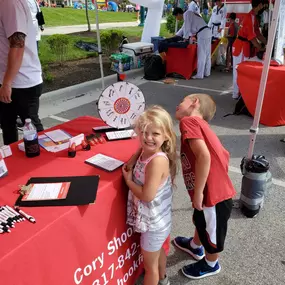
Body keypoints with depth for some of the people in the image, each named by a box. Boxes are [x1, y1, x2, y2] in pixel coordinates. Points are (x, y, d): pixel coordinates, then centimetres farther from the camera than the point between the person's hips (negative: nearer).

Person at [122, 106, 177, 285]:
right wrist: (131, 163, -4)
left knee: (150, 264, 15)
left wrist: (128, 180, -18)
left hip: (153, 222, -9)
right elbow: (141, 150, 17)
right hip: (157, 219, 9)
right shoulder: (147, 151, -8)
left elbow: (147, 195, -33)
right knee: (158, 251, 33)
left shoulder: (158, 160, -33)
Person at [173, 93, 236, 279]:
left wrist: (198, 192, -21)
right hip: (218, 189, 8)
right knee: (201, 222, 32)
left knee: (212, 232, 18)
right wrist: (218, 178, 17)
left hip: (214, 194, -8)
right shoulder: (199, 124, 10)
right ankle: (195, 247, 59)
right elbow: (223, 155, 13)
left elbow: (204, 156, -28)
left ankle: (211, 265, 45)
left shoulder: (188, 121, -15)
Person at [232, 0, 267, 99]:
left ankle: (239, 92, 19)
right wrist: (261, 49, -9)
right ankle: (236, 94, 2)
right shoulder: (251, 17, -18)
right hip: (241, 47, -10)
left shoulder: (253, 17, 14)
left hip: (245, 46, 10)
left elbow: (258, 34, 18)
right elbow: (252, 37, -19)